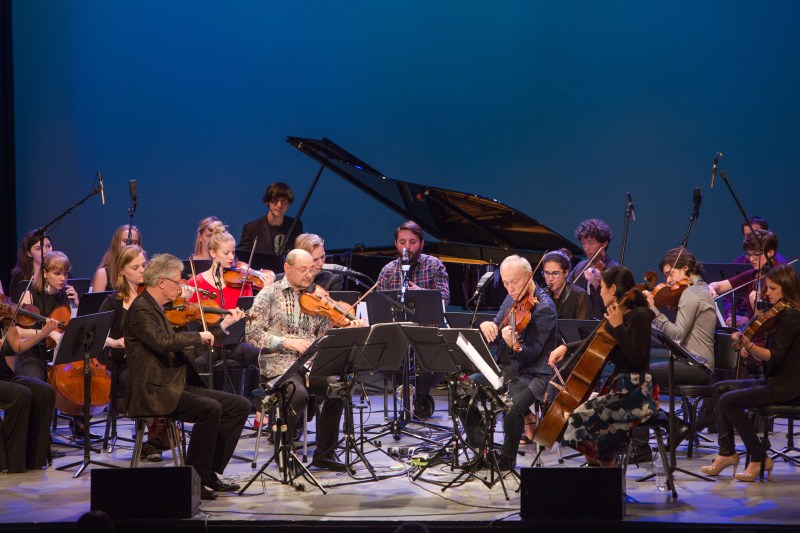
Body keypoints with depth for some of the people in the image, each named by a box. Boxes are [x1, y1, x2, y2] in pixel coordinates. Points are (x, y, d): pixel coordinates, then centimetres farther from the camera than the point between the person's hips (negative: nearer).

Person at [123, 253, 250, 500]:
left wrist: (224, 324, 23)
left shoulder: (159, 309, 19)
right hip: (153, 392, -10)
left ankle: (210, 472, 1)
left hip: (179, 386, 10)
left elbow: (186, 347, 24)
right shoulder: (141, 309, -11)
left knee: (240, 405, -1)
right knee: (210, 409, -30)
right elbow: (163, 341, -29)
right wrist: (199, 336, -15)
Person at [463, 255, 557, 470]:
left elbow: (532, 353, -21)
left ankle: (508, 458, -9)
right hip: (503, 369, 8)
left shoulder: (544, 308, -16)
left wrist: (514, 345, -43)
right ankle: (480, 449, 6)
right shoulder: (512, 299, 9)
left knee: (512, 407, -34)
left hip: (531, 374, -8)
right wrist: (487, 325, -12)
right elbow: (496, 328, 13)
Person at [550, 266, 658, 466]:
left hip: (635, 393, -9)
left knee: (580, 419, -21)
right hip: (618, 386, 9)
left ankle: (603, 461, -5)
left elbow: (635, 358, -22)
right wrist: (565, 347, 12)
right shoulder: (616, 316, 13)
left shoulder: (640, 316, -12)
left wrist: (618, 326, -21)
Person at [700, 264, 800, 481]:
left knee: (728, 400, -20)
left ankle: (759, 460, -11)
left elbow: (774, 356, -24)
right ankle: (727, 453, 3)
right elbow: (767, 356, 16)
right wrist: (750, 350, -2)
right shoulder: (782, 314, 16)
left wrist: (750, 346, -38)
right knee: (719, 389, 8)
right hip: (773, 381, 11)